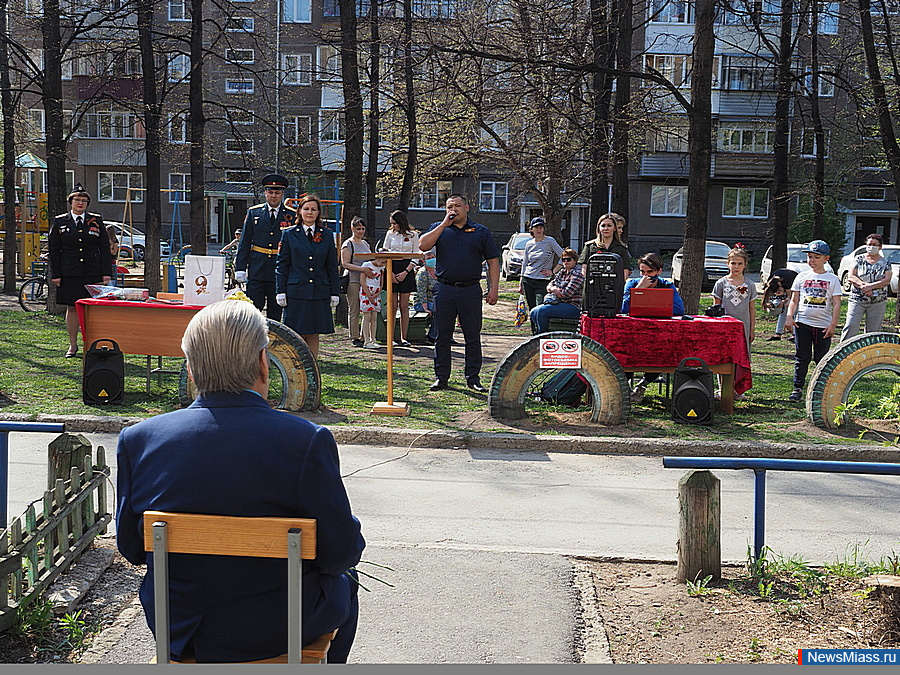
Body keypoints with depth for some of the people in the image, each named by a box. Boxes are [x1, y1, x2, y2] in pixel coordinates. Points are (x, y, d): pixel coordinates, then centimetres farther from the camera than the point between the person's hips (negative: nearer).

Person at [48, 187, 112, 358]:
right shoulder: (60, 222, 7)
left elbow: (105, 248, 6)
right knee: (72, 308, 4)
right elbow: (54, 250, 6)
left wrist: (106, 272, -2)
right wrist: (55, 274, -1)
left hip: (93, 273, 0)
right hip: (69, 273, 0)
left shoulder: (97, 220, 7)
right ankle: (73, 345, 15)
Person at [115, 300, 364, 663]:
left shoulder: (138, 439, -13)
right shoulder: (308, 441, -24)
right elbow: (341, 551, -17)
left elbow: (131, 547, -2)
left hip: (176, 630, 4)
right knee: (343, 584, 30)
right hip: (275, 632, -3)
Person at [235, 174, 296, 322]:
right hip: (256, 271, 0)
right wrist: (240, 268, 1)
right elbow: (244, 243, 7)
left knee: (275, 313, 6)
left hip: (280, 271, 0)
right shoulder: (253, 213, 7)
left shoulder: (292, 215, 4)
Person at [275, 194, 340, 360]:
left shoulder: (327, 235, 10)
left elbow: (332, 266, 11)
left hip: (320, 293, 2)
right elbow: (281, 265, 4)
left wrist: (335, 293, 6)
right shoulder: (289, 234, 5)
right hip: (296, 292, -2)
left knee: (314, 335, 5)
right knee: (297, 335, -1)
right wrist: (280, 291, -3)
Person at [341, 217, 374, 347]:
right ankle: (355, 338, 3)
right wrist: (362, 269, -21)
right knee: (354, 311, -2)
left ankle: (364, 337, 9)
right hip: (353, 281, -6)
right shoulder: (348, 244, -2)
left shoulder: (365, 243, 19)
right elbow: (345, 264, -11)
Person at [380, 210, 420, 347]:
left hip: (407, 270, -1)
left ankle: (403, 338, 5)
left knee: (404, 306, 1)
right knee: (393, 306, -1)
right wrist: (390, 273, -5)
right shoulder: (390, 234, 8)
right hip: (392, 269, 1)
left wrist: (406, 272, -9)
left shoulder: (413, 235, 4)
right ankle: (391, 337, 3)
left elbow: (415, 257, 3)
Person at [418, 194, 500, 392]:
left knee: (473, 337, 2)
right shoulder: (439, 228, 12)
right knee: (442, 337, 5)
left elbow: (493, 261, 9)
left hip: (470, 290, -1)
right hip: (444, 290, 1)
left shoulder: (481, 232, 10)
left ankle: (473, 378, 10)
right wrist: (445, 224, -6)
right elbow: (423, 245, -7)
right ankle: (441, 377, 14)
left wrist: (494, 289, -1)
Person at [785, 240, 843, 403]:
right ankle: (797, 388, 9)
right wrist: (789, 317, -5)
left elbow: (836, 304, 1)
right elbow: (794, 300, 9)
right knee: (802, 357, 4)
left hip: (823, 325, -1)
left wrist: (833, 325, -7)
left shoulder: (832, 279, 4)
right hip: (802, 323, 1)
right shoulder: (802, 277, 8)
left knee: (822, 358, 4)